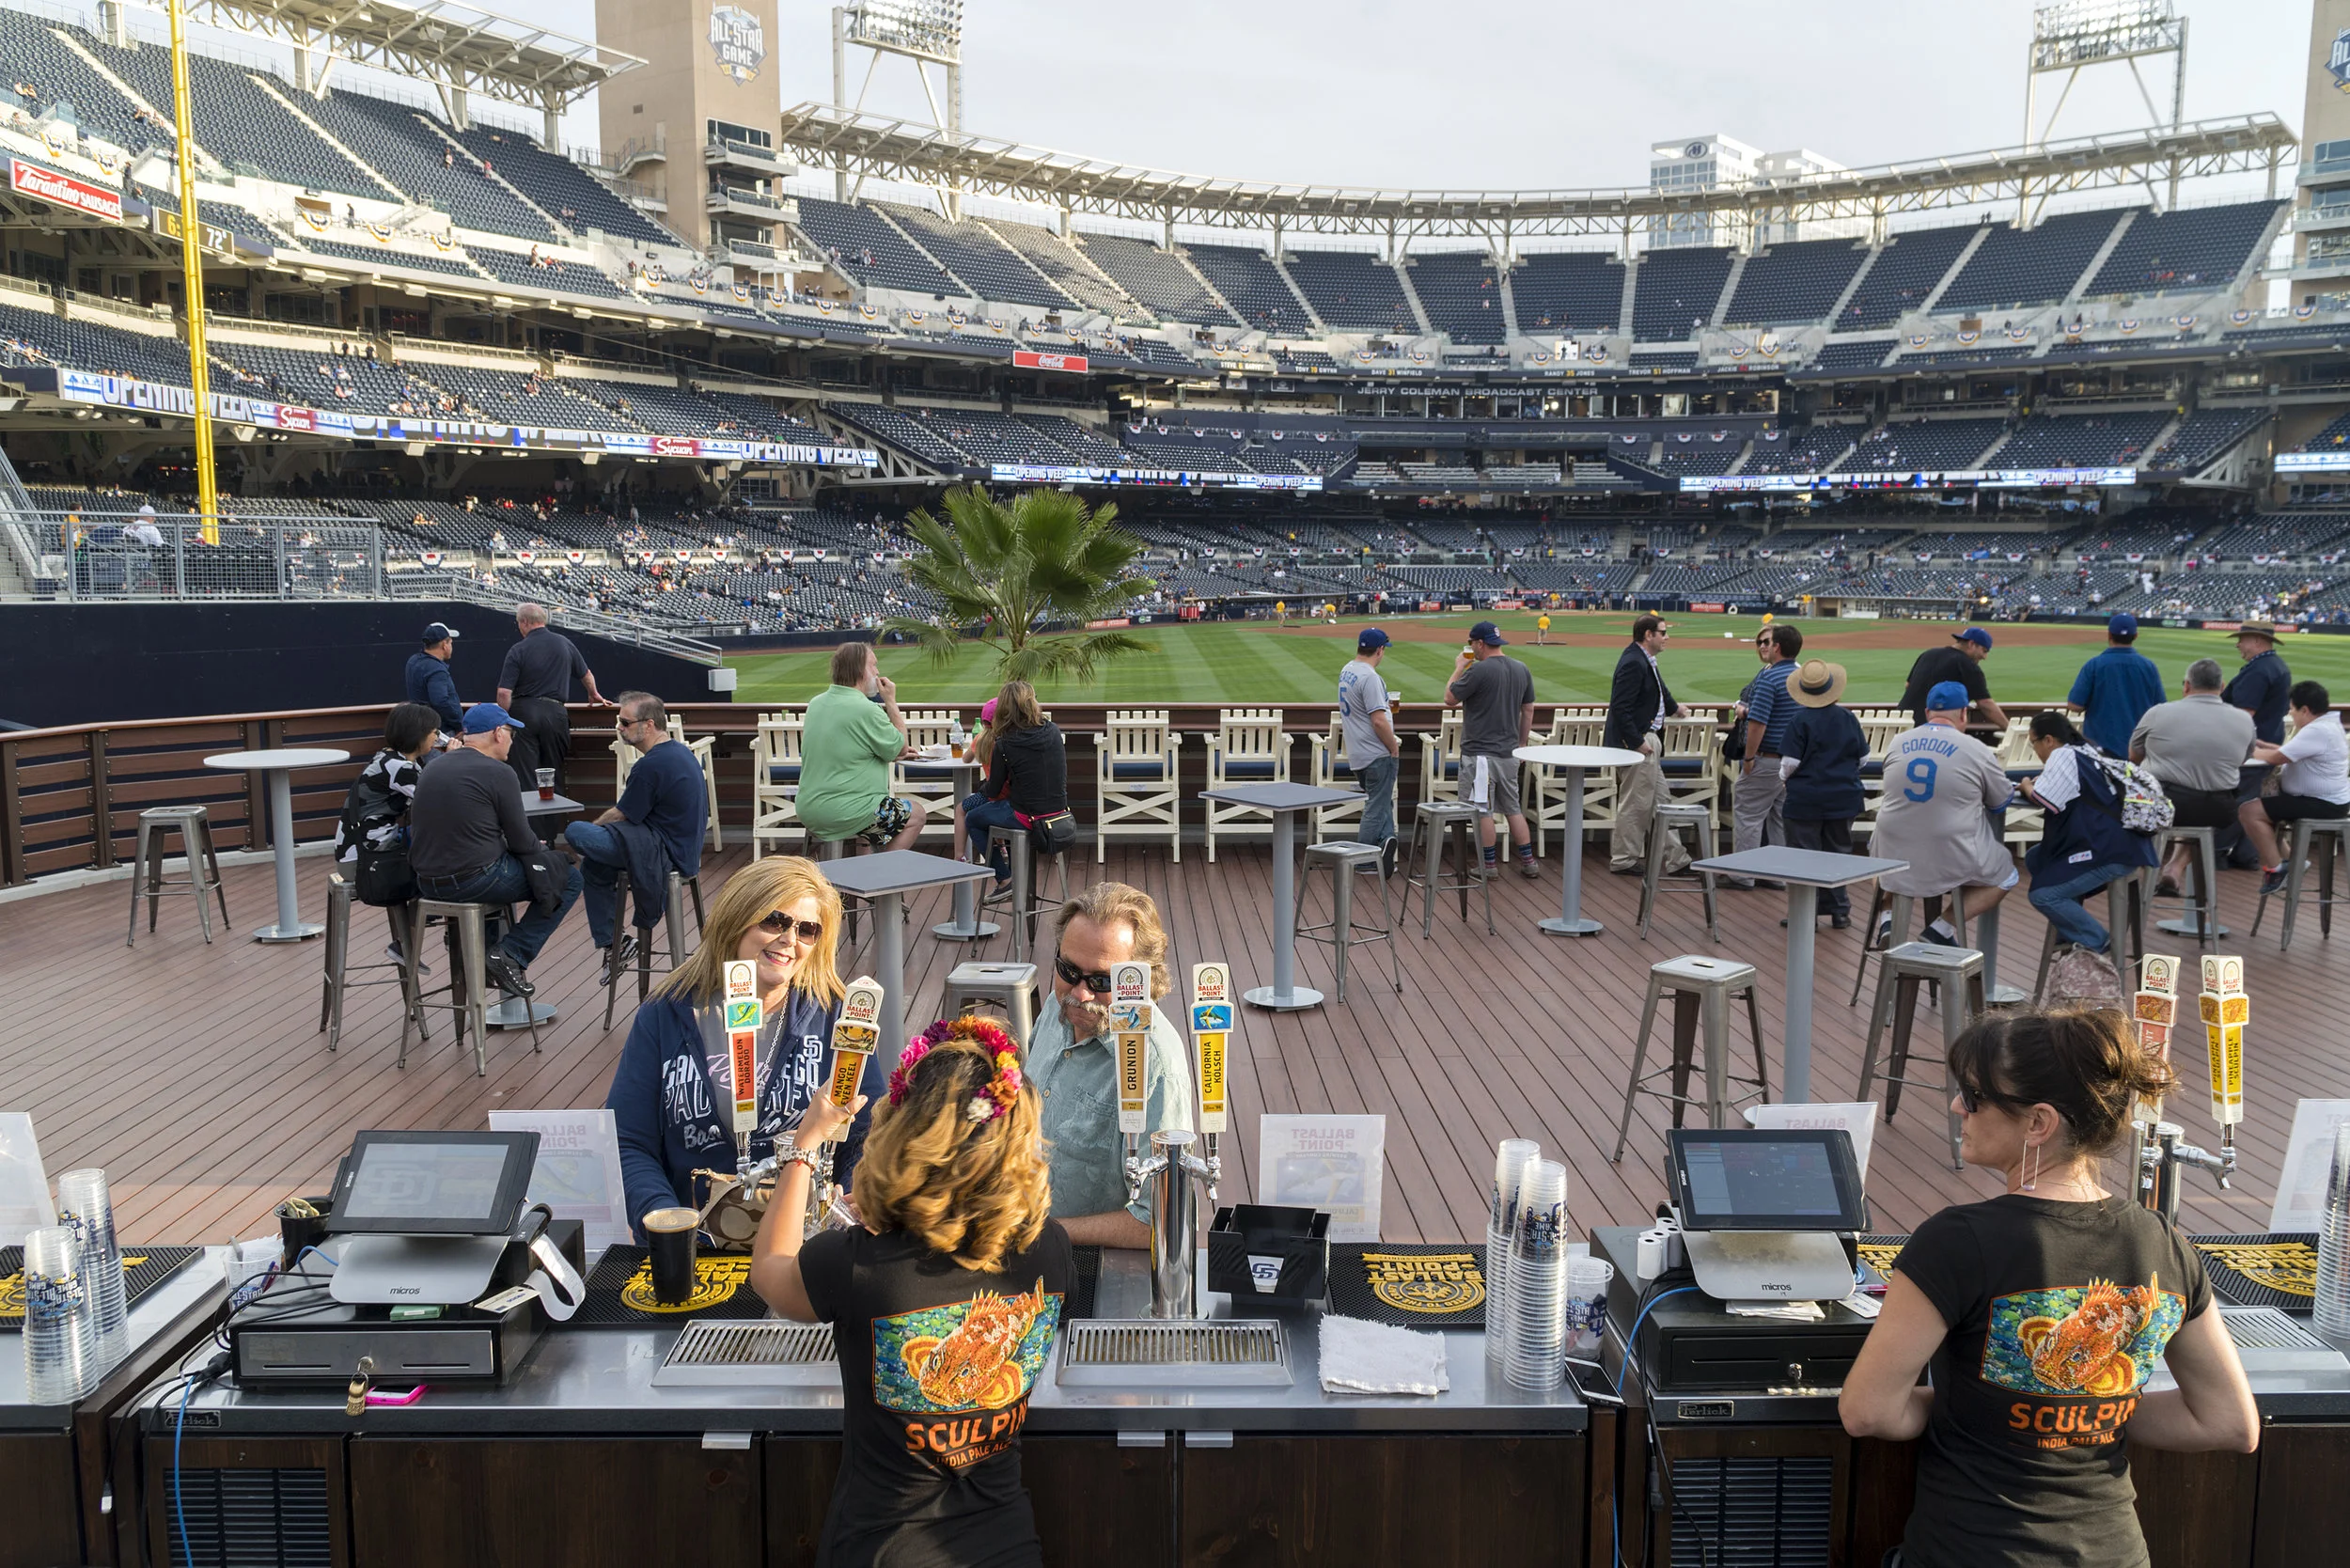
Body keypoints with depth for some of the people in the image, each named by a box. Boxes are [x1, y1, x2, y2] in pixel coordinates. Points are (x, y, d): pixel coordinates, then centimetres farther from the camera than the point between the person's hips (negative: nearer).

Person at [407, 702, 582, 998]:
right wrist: (542, 848, 15)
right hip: (473, 881, -8)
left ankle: (483, 949, 26)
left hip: (427, 883, 8)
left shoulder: (432, 769, 12)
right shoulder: (498, 772, -11)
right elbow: (521, 841, -8)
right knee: (570, 879, 5)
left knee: (503, 863, 36)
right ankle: (511, 955, -3)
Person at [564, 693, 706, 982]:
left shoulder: (651, 766, -21)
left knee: (574, 833, -11)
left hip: (664, 854, -11)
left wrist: (593, 828, 10)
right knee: (593, 864, 21)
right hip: (685, 848, 11)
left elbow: (621, 816, -11)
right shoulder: (681, 751, 12)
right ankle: (609, 944, 25)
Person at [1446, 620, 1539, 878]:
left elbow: (1449, 698, -8)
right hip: (1509, 753, 7)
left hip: (1480, 753, -7)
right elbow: (1528, 711, 13)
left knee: (1482, 809, 1)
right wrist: (1521, 744, 21)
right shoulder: (1521, 669, 7)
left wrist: (1459, 668, 5)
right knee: (1513, 808, 14)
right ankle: (1528, 862, 14)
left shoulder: (1479, 670, -16)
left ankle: (1489, 864, 5)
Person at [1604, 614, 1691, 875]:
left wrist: (1673, 708, 48)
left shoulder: (1646, 661, 12)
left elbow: (1658, 691, 32)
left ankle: (1675, 857, 23)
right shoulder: (1633, 663, -19)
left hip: (1648, 741, 11)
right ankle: (1623, 860, 10)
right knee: (1635, 804, -1)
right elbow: (1620, 707, -24)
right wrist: (1637, 742, -22)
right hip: (1638, 743, -11)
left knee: (1658, 802, 15)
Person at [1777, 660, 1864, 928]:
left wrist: (1784, 778, 6)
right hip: (1844, 797, 4)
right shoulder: (1847, 717, 0)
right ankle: (1839, 911, 19)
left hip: (1806, 799, -4)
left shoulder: (1801, 721, -13)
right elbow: (1862, 758, 7)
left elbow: (1790, 762, -15)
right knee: (1838, 852, 14)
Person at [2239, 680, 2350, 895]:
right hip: (2327, 798, 11)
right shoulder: (2328, 724, 12)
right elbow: (2290, 753, 17)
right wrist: (2264, 746, 8)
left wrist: (2251, 752, -6)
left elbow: (2276, 758, -23)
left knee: (2249, 811, -19)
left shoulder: (2317, 732, -23)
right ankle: (2279, 853, 27)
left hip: (2323, 805, -11)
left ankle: (2276, 869, -12)